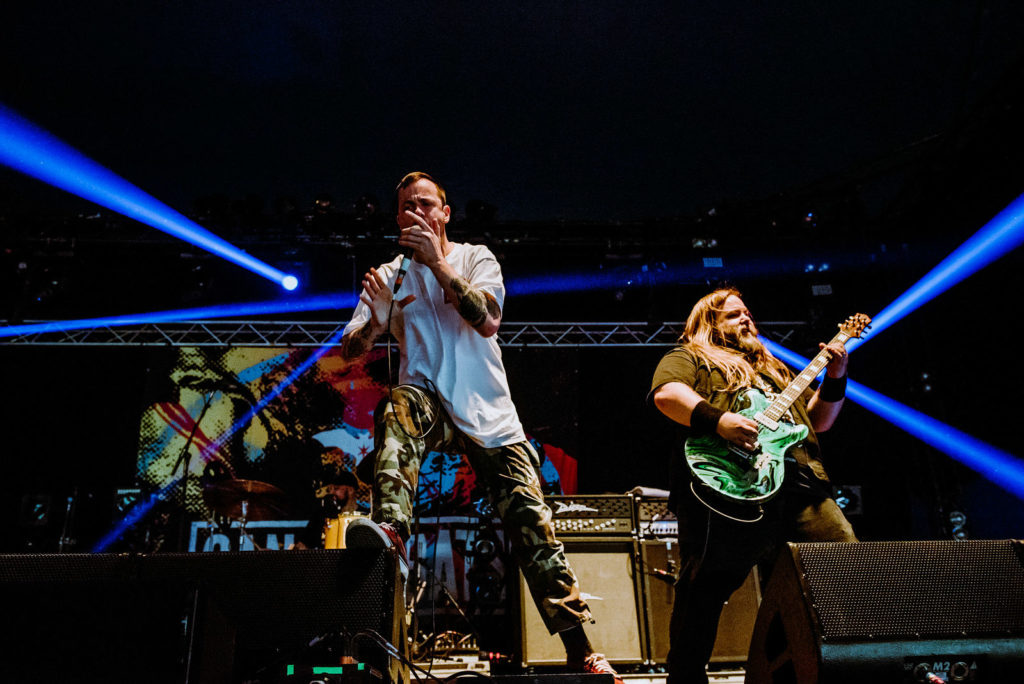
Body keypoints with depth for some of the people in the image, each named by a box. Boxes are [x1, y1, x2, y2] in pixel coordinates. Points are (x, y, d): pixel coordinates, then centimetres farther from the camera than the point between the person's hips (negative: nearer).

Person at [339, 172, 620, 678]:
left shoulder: (475, 257, 6)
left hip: (490, 417, 0)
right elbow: (351, 352, 2)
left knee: (533, 525, -7)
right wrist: (376, 320, -20)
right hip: (431, 405, 1)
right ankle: (390, 527, -52)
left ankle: (580, 649, 0)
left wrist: (438, 262, -19)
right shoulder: (390, 276, 8)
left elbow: (488, 321, -14)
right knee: (398, 408, -36)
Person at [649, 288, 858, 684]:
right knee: (705, 588, -11)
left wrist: (835, 378, 20)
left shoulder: (773, 369, 37)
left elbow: (818, 421, 35)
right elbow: (666, 394, -7)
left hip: (801, 485, 7)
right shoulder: (689, 359, 16)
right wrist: (719, 421, -21)